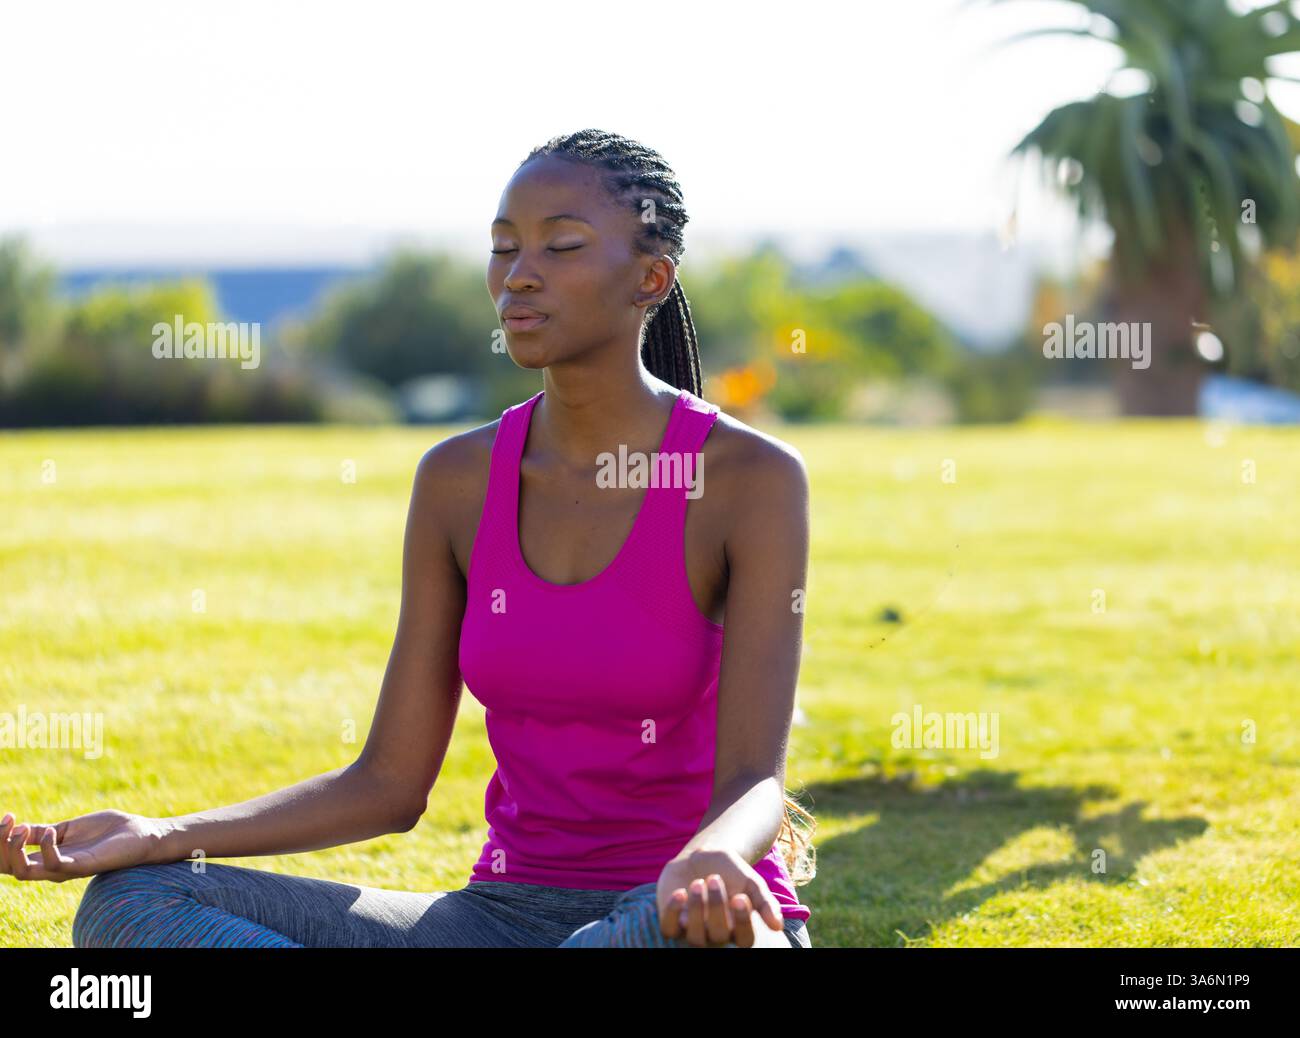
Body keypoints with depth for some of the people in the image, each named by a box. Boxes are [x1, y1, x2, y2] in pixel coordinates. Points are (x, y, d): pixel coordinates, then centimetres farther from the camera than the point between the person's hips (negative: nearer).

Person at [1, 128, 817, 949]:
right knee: (129, 904, -15)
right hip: (508, 918, 5)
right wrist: (158, 839, -9)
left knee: (714, 934, -44)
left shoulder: (752, 477, -10)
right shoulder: (459, 481, 4)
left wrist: (705, 868, -43)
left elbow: (754, 783, -17)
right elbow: (392, 783, 5)